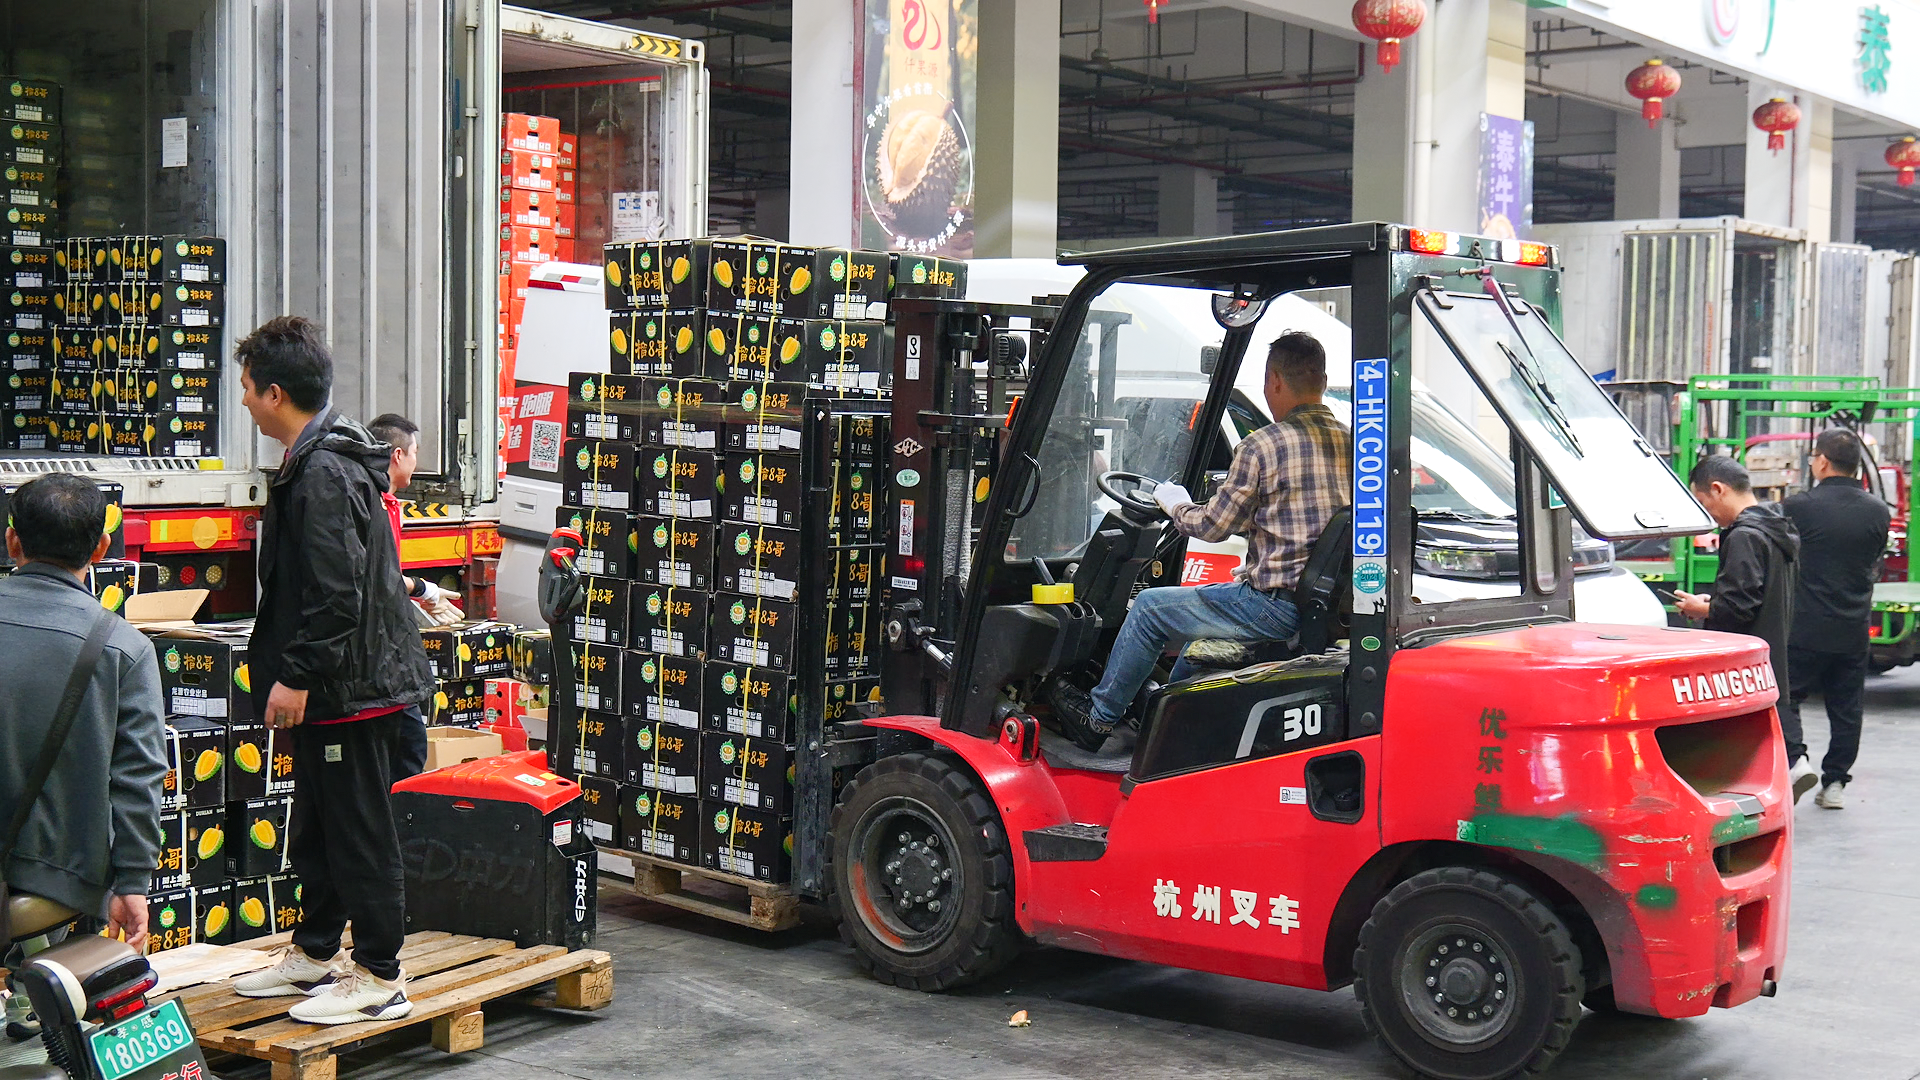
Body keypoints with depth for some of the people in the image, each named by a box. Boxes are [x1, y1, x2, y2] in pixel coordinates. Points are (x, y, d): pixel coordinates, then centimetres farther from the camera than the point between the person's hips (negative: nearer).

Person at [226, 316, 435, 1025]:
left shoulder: (326, 473, -19)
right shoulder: (314, 462, 14)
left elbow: (337, 592, -25)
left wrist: (297, 675, -20)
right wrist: (291, 674, 23)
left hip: (353, 688, -11)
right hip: (333, 685, 11)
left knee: (360, 834, -2)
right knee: (315, 829, 20)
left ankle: (380, 979, 7)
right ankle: (315, 952, 33)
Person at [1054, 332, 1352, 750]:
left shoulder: (1263, 446, -15)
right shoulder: (1351, 443, 7)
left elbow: (1213, 526, -8)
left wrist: (1176, 505, 13)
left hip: (1277, 605, -8)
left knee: (1148, 608, 11)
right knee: (1201, 601, 33)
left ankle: (1098, 718, 25)